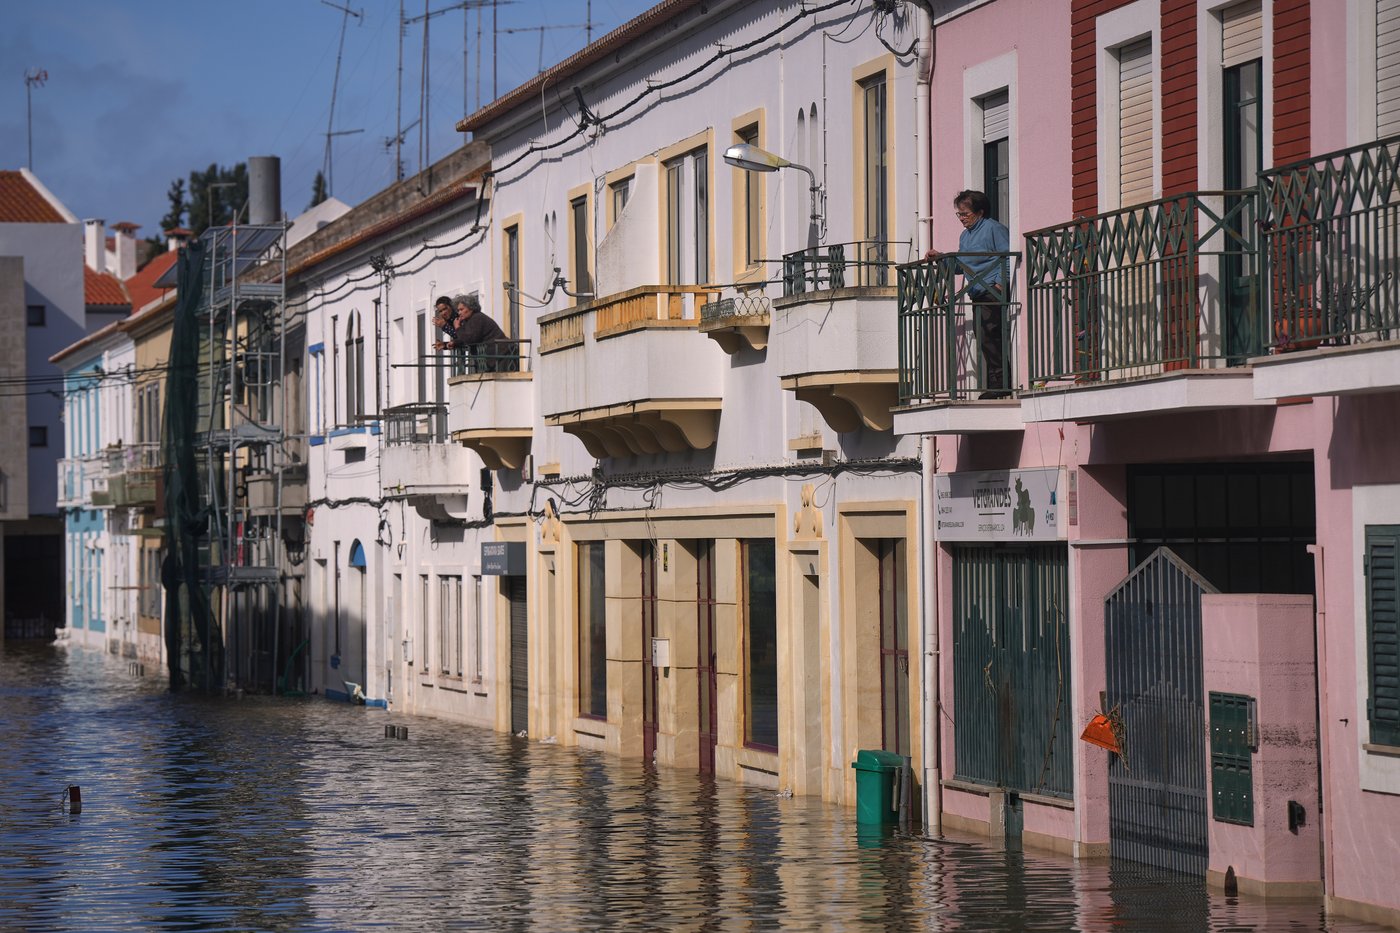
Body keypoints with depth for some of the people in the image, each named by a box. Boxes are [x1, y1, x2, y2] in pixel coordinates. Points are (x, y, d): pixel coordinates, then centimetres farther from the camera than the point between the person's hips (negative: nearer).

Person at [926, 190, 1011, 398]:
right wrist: (941, 257, 14)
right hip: (978, 295, 9)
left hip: (993, 293, -9)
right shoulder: (965, 236, 23)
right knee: (984, 339, 6)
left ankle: (999, 382, -14)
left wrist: (1000, 283, -18)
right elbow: (961, 264, 26)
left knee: (989, 337, -15)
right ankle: (996, 384, 8)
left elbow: (1007, 257, -10)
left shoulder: (993, 228, -4)